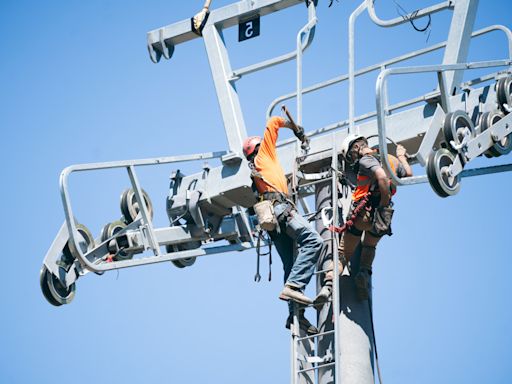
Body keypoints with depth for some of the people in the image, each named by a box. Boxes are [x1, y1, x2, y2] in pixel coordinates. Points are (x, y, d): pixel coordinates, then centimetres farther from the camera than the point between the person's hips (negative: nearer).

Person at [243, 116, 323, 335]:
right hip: (279, 207, -9)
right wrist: (296, 129, 28)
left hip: (272, 219, 9)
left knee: (291, 266, 2)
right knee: (313, 241, -25)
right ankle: (292, 286, -36)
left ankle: (295, 315, -7)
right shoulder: (264, 153, 17)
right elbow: (274, 122, 16)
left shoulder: (255, 169, 35)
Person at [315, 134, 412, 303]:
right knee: (370, 247, 31)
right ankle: (364, 273, 4)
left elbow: (382, 177, -24)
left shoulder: (366, 160, -6)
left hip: (361, 213, -5)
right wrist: (402, 157, 47)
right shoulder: (393, 160, 14)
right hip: (382, 218, 5)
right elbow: (408, 174, 31)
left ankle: (328, 285, -12)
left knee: (343, 253, 7)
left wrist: (385, 204, -22)